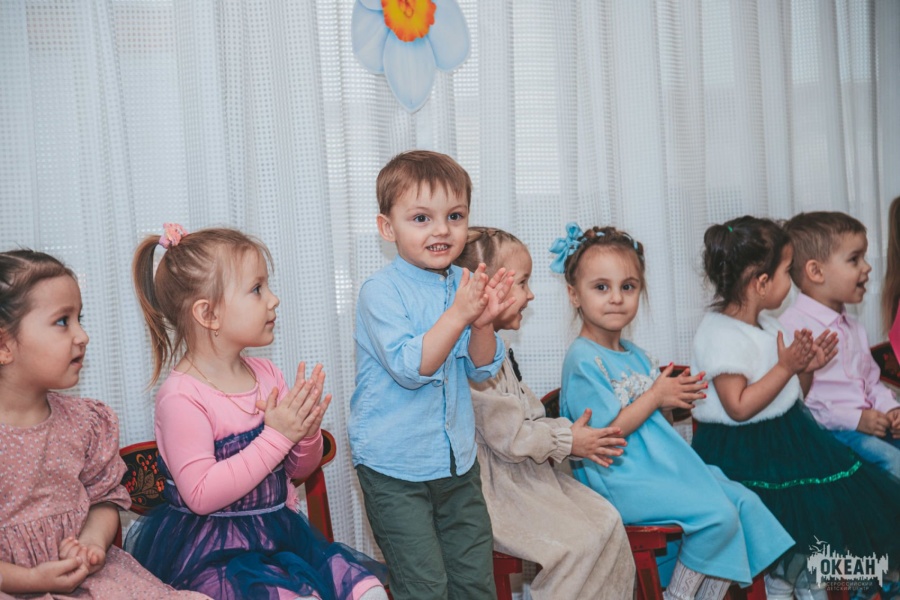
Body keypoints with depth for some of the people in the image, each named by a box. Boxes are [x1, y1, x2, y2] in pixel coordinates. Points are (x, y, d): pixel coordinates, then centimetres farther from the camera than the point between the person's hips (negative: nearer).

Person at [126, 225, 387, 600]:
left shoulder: (267, 375, 4)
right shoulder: (182, 396, -16)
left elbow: (300, 469, 13)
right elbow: (201, 495, -23)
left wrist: (306, 433, -10)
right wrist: (276, 437, -23)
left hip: (281, 528, 6)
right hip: (213, 553, -6)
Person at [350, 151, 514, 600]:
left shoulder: (464, 284, 1)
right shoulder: (381, 291, -16)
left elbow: (481, 370, 2)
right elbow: (409, 367, -25)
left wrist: (483, 322, -17)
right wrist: (458, 315, -31)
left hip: (457, 460, 6)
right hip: (394, 467, -5)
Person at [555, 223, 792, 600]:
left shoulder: (634, 355, 15)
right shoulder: (583, 360, -15)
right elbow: (606, 431, -20)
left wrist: (678, 399, -2)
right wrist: (656, 397, -12)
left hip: (662, 464, 10)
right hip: (618, 477, -10)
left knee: (744, 501, 4)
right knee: (717, 514, -21)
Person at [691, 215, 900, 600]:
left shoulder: (767, 324, 10)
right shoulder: (721, 334, -20)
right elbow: (739, 407, -25)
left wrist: (807, 369, -1)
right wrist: (786, 366, -22)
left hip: (787, 434, 9)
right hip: (744, 449, -9)